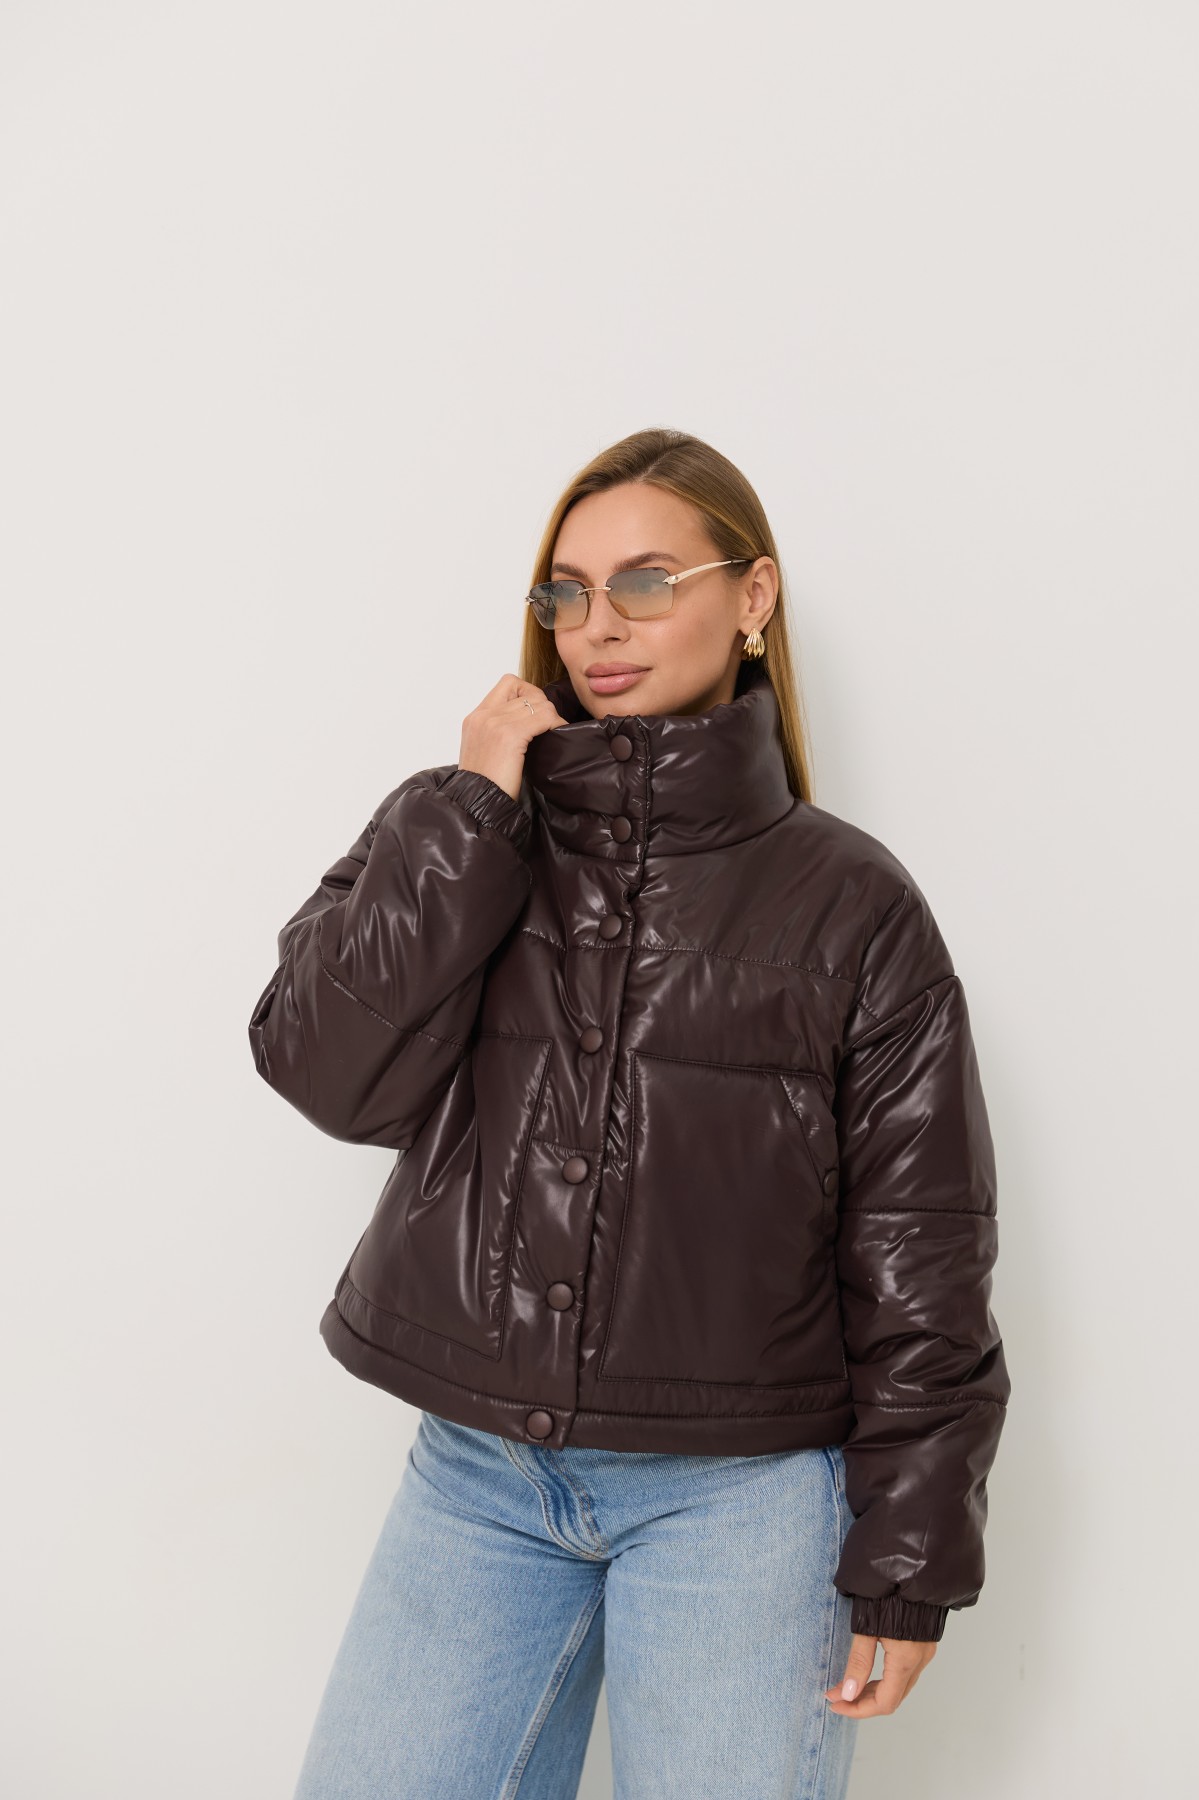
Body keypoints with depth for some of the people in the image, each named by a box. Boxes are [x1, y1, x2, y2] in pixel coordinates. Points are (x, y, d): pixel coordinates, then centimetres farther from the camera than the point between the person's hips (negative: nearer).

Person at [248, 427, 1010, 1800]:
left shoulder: (846, 901, -3)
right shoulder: (453, 838, 4)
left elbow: (919, 1257, -2)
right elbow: (334, 1073, -11)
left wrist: (907, 1562, -2)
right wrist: (472, 810, -13)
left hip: (740, 1494, -2)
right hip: (477, 1476, 3)